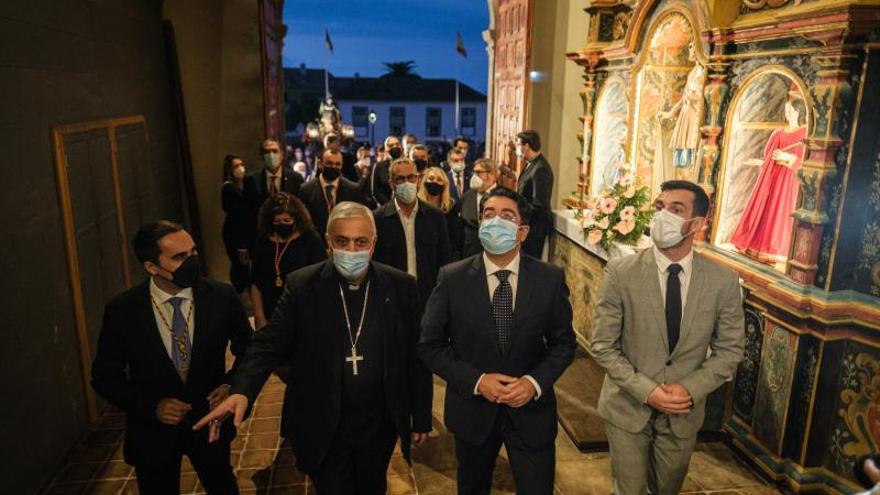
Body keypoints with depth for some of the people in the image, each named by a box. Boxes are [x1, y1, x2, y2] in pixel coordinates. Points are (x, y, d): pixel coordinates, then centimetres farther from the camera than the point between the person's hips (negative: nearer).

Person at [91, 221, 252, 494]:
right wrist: (151, 406, -17)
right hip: (152, 428, -1)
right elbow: (105, 376, -4)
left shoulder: (222, 296, -15)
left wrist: (233, 384, -14)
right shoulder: (121, 311, -16)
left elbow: (248, 350, 2)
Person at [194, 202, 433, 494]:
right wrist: (242, 391, -29)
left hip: (380, 427, 2)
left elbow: (416, 355, -3)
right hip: (323, 430, -1)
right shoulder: (302, 285, -10)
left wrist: (421, 417, 1)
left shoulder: (400, 286, -8)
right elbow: (270, 344, -11)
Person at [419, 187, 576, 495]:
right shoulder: (452, 278, -11)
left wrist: (535, 382, -16)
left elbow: (564, 342, 0)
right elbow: (430, 345, -6)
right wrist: (476, 381, -17)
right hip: (472, 409, 1)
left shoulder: (550, 278, -9)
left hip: (531, 409, 0)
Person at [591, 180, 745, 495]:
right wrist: (646, 391, -19)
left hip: (684, 412, 2)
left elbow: (730, 349, -2)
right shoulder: (620, 273, -16)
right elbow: (603, 346, -11)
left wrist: (690, 389, -15)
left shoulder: (723, 281, -10)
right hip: (628, 406, -2)